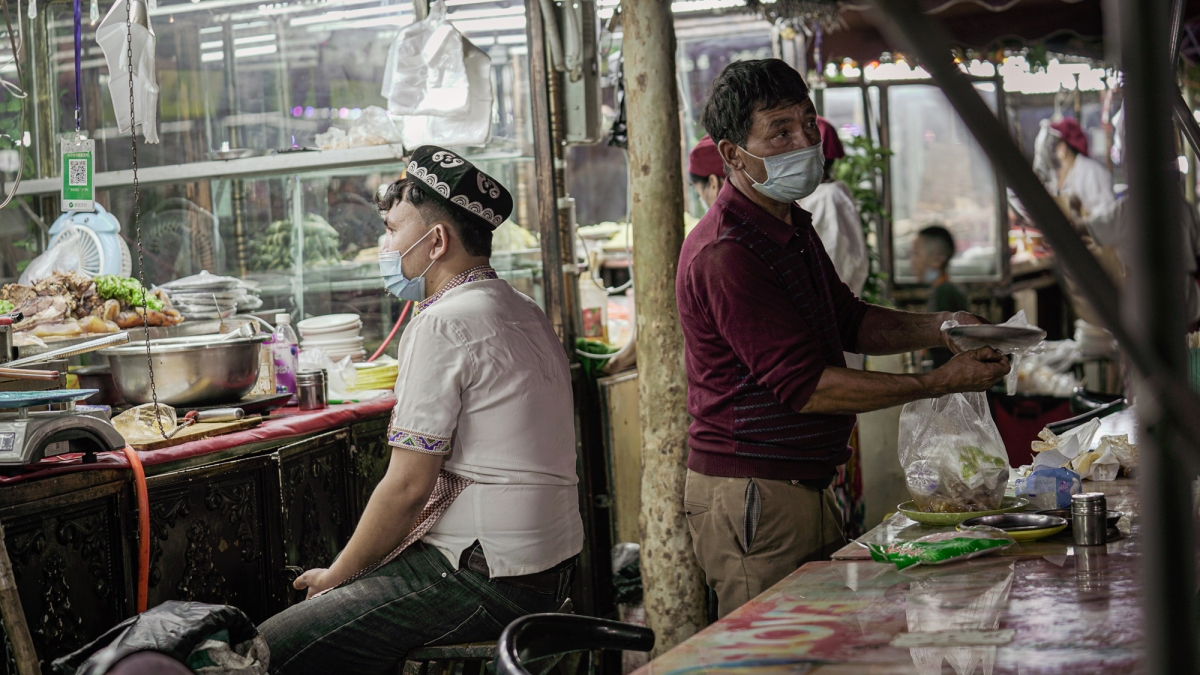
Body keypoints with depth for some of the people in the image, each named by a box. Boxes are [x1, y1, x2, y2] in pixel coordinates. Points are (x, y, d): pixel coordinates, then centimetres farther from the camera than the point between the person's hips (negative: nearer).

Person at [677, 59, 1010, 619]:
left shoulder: (792, 226, 14)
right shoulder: (725, 253, -20)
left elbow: (850, 321, 23)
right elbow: (804, 386, -22)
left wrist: (940, 329, 4)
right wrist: (941, 382, -18)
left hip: (807, 487, 10)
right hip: (752, 496, -10)